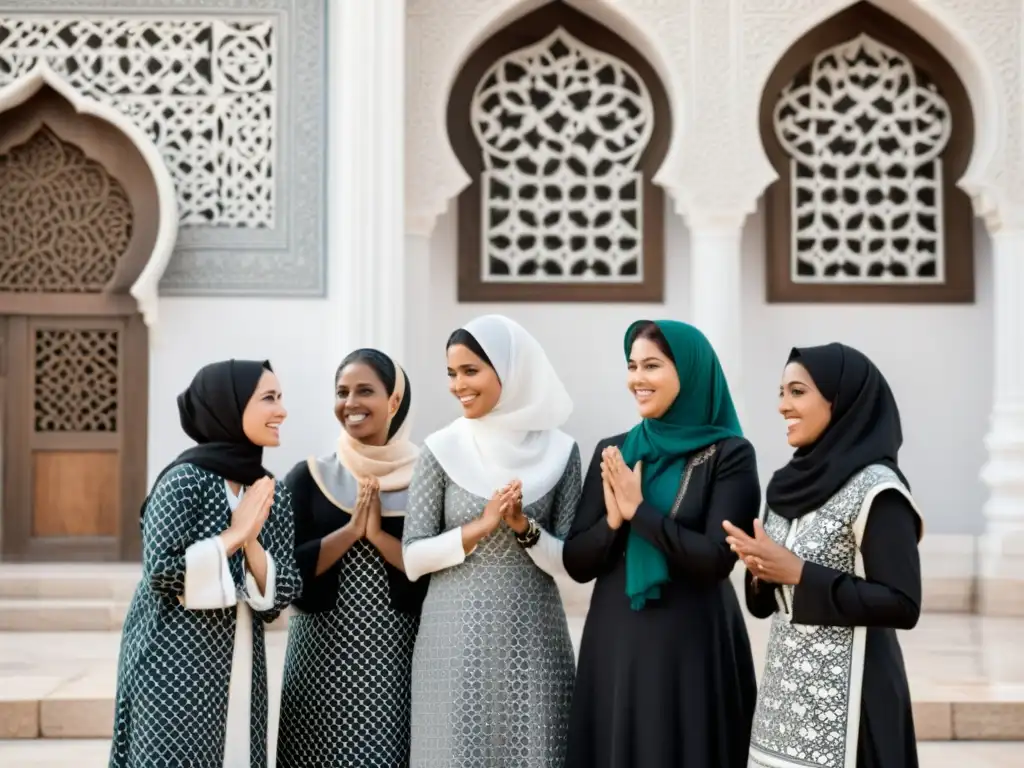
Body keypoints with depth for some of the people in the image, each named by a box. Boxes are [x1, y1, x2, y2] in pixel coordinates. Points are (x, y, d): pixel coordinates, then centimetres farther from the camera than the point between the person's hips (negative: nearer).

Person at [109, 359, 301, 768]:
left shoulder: (272, 492, 7)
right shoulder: (185, 479, -11)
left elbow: (281, 597, 3)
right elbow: (162, 573, -17)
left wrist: (251, 541, -13)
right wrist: (233, 534, -12)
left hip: (239, 669, 6)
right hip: (177, 666, -6)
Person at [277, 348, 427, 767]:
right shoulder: (309, 476, 4)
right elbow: (288, 568, -4)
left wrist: (377, 534, -13)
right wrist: (351, 529, -12)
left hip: (398, 656, -1)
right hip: (323, 654, 1)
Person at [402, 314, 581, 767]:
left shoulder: (558, 451, 2)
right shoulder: (442, 450, -2)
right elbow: (412, 559, -3)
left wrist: (525, 527, -14)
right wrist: (479, 527, -14)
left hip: (534, 641, 1)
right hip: (457, 642, -1)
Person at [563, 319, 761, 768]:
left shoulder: (729, 454, -5)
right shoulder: (611, 453, 7)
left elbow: (716, 560, -15)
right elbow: (576, 563, 4)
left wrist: (639, 511, -13)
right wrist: (613, 520, -14)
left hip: (693, 646, -4)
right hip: (615, 643, 4)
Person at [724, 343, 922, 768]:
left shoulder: (875, 488, -14)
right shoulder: (793, 482, 8)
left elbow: (903, 605, -19)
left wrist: (798, 573, -18)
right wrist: (761, 567, -7)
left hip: (843, 697, -7)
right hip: (785, 689, 7)